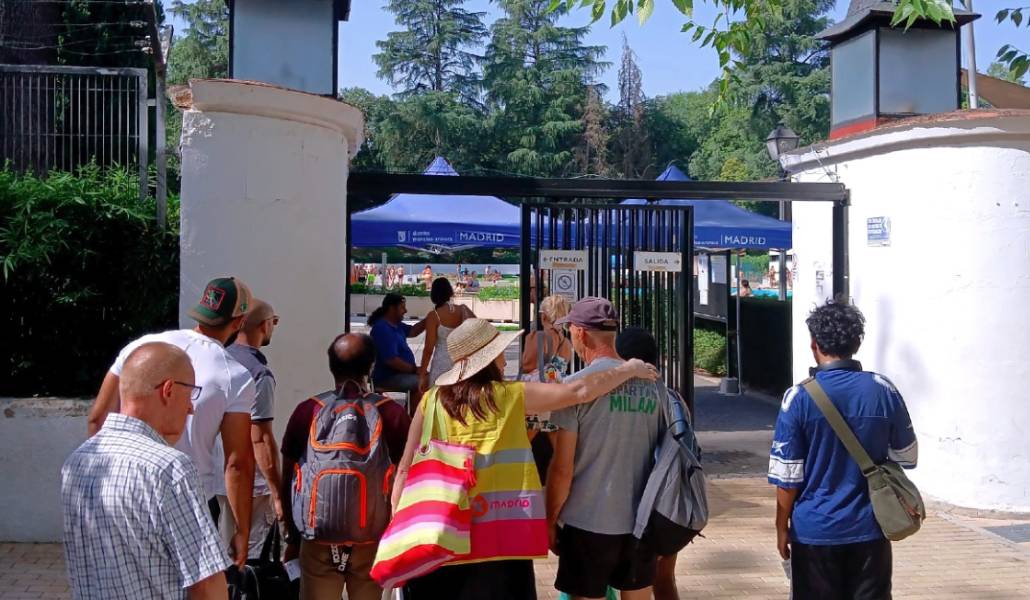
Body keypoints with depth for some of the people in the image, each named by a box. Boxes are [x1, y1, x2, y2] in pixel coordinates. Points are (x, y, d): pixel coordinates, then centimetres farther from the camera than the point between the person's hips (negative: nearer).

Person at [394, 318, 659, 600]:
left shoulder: (432, 401, 4)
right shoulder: (512, 395, 0)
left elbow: (406, 468, 2)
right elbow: (579, 392, 0)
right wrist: (629, 370, 14)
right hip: (502, 531, -2)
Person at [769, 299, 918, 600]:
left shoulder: (799, 397, -11)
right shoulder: (884, 391, -4)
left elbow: (787, 477, -9)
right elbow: (907, 457, 7)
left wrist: (782, 528, 3)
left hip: (815, 530, -2)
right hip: (870, 529, 2)